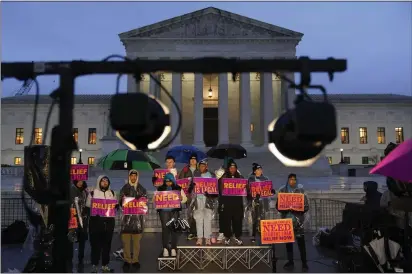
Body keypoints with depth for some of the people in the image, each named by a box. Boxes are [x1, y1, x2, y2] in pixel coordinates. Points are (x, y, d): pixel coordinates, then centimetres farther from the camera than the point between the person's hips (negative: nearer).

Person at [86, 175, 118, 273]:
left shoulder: (112, 193, 14)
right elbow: (88, 206, 3)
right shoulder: (93, 193, 4)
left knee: (107, 243, 6)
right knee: (95, 243, -1)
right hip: (96, 221, -3)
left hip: (109, 221, 3)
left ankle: (105, 265, 15)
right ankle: (94, 265, 9)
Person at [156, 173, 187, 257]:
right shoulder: (160, 189, 7)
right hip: (163, 211, 0)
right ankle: (165, 249, 4)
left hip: (174, 211, 0)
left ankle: (173, 249, 8)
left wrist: (180, 199, -13)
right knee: (165, 229, -3)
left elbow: (184, 198, 7)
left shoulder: (178, 188, 6)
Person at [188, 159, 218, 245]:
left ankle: (207, 238, 3)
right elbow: (191, 185, 10)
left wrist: (211, 193, -13)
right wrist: (190, 194, -4)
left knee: (208, 219, -2)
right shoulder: (195, 174, 13)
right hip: (198, 199, 1)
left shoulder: (211, 175, 9)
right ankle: (199, 238, 7)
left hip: (208, 199, -1)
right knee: (198, 219, 2)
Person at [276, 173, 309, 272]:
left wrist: (298, 209, -19)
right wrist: (285, 209, -15)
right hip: (286, 219, 2)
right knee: (288, 241, 8)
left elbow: (306, 206, -2)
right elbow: (277, 205, 3)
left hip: (298, 220, -2)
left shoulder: (300, 190, -2)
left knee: (301, 241, -2)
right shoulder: (282, 190, 3)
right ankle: (290, 261, 21)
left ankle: (304, 263, 9)